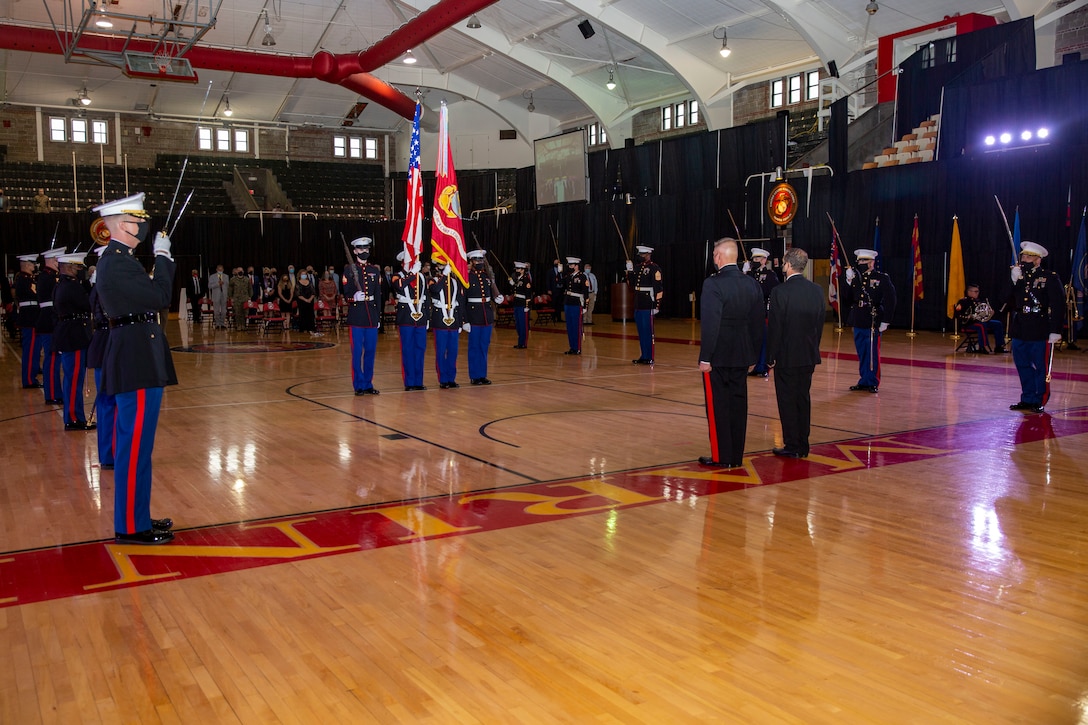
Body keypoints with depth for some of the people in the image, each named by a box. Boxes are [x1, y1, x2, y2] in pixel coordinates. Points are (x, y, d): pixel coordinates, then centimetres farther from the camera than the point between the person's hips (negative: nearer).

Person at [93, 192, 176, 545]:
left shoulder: (118, 259, 17)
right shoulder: (118, 262, -16)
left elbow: (150, 294, 18)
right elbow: (160, 297, -19)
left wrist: (161, 258, 12)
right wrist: (162, 256, -10)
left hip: (136, 359, 11)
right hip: (138, 362, -11)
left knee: (133, 442, 15)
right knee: (136, 445, -5)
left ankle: (134, 516, 25)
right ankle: (132, 526, 3)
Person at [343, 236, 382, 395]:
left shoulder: (375, 270, 13)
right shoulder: (349, 269, 1)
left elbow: (378, 295, 13)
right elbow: (346, 292, -2)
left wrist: (379, 317, 10)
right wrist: (354, 296, -24)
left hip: (371, 316, 4)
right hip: (356, 315, -4)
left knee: (370, 351, 6)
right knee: (357, 352, -1)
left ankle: (368, 384, 15)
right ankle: (359, 385, 5)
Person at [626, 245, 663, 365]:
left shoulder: (654, 268, -9)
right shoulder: (638, 267, 15)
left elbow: (659, 288, -14)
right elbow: (632, 284, 17)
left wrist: (657, 305, -17)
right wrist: (630, 271, 5)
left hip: (648, 306, -8)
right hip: (638, 305, 8)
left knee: (648, 332, -4)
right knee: (641, 332, 12)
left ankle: (650, 358, 2)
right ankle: (643, 356, 20)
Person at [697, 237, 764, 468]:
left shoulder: (713, 284, -16)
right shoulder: (753, 284, 5)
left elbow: (710, 325, -19)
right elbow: (758, 323, 8)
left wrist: (705, 358, -14)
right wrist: (753, 353, 16)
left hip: (718, 356, -6)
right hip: (742, 355, 6)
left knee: (718, 406, 4)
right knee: (738, 404, 12)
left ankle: (721, 457, 9)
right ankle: (736, 456, 18)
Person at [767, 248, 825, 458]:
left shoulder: (780, 291, -16)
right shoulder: (817, 291, 3)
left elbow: (775, 327, -14)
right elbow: (820, 324, 8)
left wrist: (771, 356, -6)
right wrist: (813, 350, 16)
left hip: (786, 356, -6)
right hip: (808, 356, 6)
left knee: (787, 401, 3)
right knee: (804, 399, 13)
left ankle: (792, 446, 7)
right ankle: (802, 446, 19)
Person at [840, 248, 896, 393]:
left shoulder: (882, 279, -5)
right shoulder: (856, 278, 10)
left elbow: (890, 301, -8)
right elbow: (846, 301, 7)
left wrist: (885, 321, -12)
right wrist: (848, 282, -4)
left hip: (872, 323, -5)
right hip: (858, 323, 6)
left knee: (872, 354, 1)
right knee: (861, 354, 12)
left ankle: (873, 383, 10)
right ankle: (863, 381, 21)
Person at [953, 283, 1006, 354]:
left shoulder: (978, 301, 16)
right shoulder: (963, 302, -7)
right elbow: (959, 316, -17)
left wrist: (990, 312, 4)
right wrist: (971, 316, -27)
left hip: (981, 321, 8)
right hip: (968, 323, -8)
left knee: (998, 324, -3)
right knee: (982, 325, -37)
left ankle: (999, 346, -4)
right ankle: (984, 347, -38)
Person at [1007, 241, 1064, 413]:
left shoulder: (1050, 278, -6)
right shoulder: (1018, 278, 13)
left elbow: (1058, 306, -11)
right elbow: (1011, 304, 7)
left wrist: (1055, 331, -16)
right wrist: (1014, 283, -6)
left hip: (1040, 334, -6)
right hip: (1019, 332, 6)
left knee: (1041, 368, 3)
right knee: (1023, 366, 12)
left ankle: (1039, 402, 12)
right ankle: (1027, 399, 23)